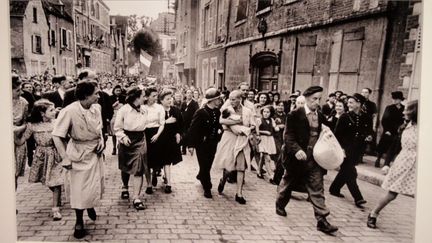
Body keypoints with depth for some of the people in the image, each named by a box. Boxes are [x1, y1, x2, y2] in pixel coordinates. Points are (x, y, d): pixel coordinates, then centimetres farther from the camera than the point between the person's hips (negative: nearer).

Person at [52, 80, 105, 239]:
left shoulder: (96, 108, -6)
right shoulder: (70, 111, -23)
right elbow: (56, 136, -18)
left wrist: (101, 141, -3)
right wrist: (65, 159, -17)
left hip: (96, 152, 5)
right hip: (80, 153, -5)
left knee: (97, 184, 16)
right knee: (81, 189, 3)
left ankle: (91, 206, 47)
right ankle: (79, 222, 22)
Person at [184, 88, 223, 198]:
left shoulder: (217, 112, 0)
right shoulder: (200, 112, -18)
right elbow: (193, 129, -16)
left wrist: (220, 130, 1)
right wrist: (191, 145, -18)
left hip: (213, 143, 6)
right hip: (202, 144, -6)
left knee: (208, 165, 18)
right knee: (204, 166, 1)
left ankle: (201, 176, 48)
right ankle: (207, 188, 15)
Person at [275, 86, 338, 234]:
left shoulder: (321, 117, 8)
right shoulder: (295, 115, -9)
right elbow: (288, 136, -13)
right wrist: (296, 150, -27)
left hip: (315, 160, 4)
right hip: (297, 159, -3)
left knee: (317, 190, 1)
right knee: (287, 184, 16)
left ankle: (322, 221, 3)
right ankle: (280, 205, 40)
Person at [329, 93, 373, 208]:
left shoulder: (366, 118, 2)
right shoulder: (345, 117, -7)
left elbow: (370, 131, 16)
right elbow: (337, 134, -8)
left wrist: (369, 137, -8)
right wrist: (340, 148, -16)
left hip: (357, 151, 4)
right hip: (345, 150, -4)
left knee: (345, 171, 14)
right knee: (350, 173, -6)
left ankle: (334, 189, 31)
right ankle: (358, 198, -2)